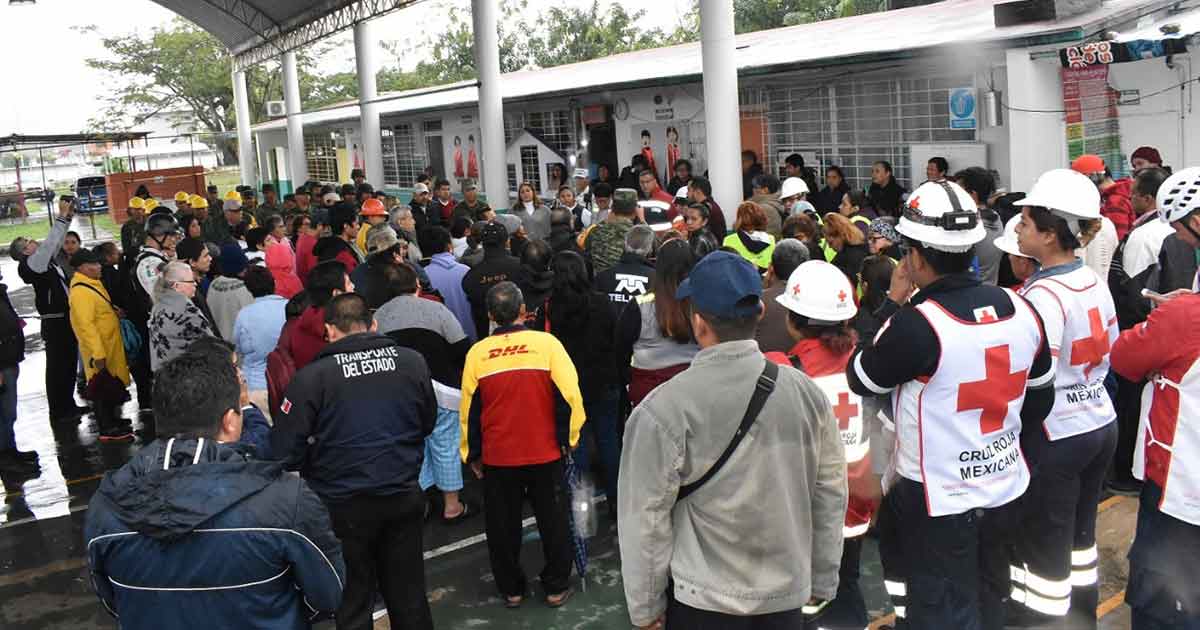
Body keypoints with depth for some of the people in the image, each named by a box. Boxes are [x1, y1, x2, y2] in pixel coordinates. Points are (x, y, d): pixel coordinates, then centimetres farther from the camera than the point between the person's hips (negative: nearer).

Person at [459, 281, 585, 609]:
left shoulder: (477, 352, -5)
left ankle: (511, 589, 29)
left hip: (497, 458, 1)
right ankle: (556, 587, 25)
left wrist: (472, 453, 14)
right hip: (545, 454, -1)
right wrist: (569, 437, 4)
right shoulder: (546, 342, -10)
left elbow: (469, 408, 2)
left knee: (503, 527, 17)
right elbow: (569, 395, -10)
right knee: (553, 522, 15)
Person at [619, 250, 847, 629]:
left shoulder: (663, 409, -20)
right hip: (788, 595, 3)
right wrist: (821, 582, 13)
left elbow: (647, 518, -14)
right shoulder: (806, 393, -8)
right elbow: (831, 494, 1)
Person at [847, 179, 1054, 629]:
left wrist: (893, 303, -4)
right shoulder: (1021, 310, -4)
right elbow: (1039, 402, 7)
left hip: (938, 496, -6)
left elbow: (860, 380, -8)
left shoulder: (916, 323, -25)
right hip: (1004, 485, 6)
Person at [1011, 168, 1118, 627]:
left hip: (1056, 435, -8)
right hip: (1101, 423, 8)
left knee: (1044, 550, 5)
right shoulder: (1094, 280, 3)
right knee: (1080, 534, 22)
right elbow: (1110, 352, 12)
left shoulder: (1042, 295, -22)